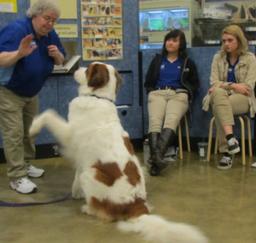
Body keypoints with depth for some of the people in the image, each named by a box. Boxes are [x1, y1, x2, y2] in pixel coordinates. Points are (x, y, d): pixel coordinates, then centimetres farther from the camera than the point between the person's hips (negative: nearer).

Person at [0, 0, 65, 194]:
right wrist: (20, 53, -53)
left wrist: (56, 54, -19)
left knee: (28, 130, 17)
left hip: (31, 92, 7)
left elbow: (60, 62, 4)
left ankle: (25, 164, 33)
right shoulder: (16, 30, -25)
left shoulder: (50, 35, -4)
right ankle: (17, 177, -6)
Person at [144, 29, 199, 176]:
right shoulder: (157, 60, 26)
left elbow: (195, 84, 18)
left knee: (171, 120, -35)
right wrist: (152, 92, 5)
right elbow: (148, 83, 24)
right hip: (157, 93, 2)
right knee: (155, 121, -33)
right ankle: (156, 156, -52)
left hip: (179, 95, -1)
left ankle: (157, 156, -56)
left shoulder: (187, 63, 22)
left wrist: (185, 92, -1)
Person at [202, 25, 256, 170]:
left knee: (219, 106, -36)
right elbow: (214, 83, 0)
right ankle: (230, 137, -49)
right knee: (218, 92, -37)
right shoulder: (218, 57, 10)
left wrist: (223, 85, -13)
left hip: (242, 99, -2)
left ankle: (226, 153, -37)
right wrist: (233, 86, -17)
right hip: (220, 97, 2)